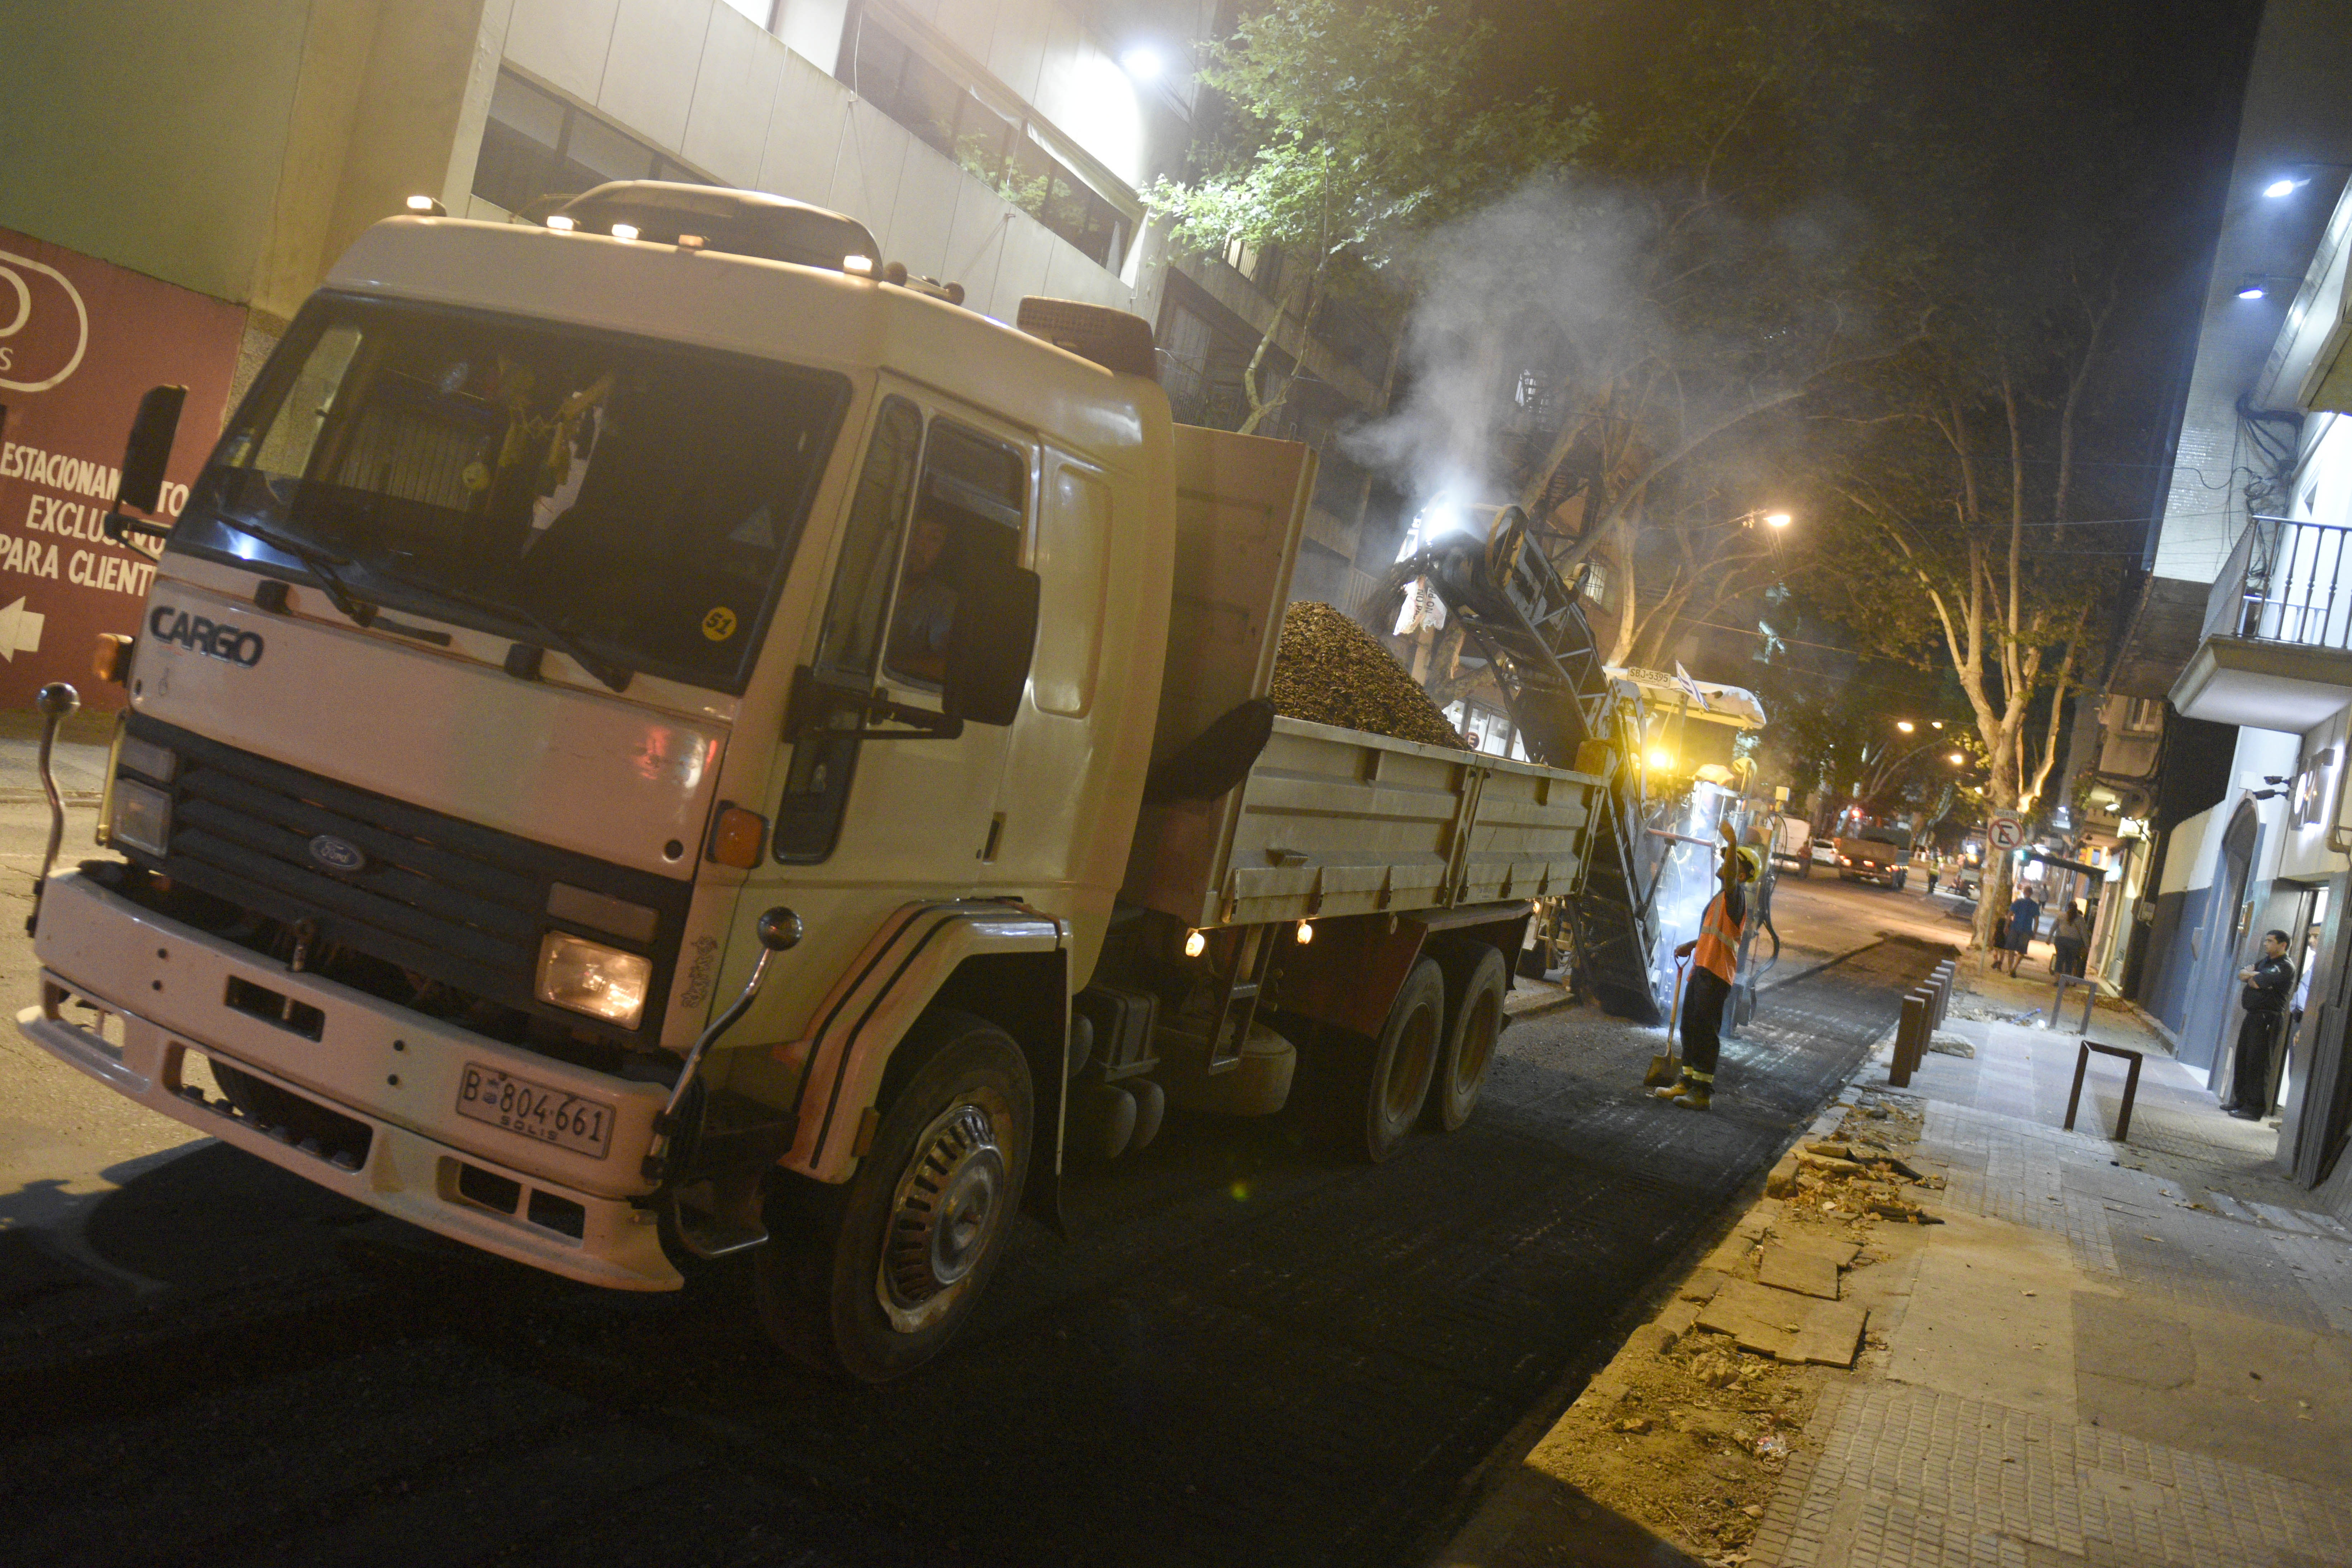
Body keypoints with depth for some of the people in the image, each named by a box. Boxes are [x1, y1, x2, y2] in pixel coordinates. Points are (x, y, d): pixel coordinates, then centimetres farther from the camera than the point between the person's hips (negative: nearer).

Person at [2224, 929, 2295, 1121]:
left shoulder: (2285, 967, -12)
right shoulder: (2265, 961, 18)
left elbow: (2256, 983, -20)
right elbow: (2241, 974, 12)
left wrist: (2251, 977, 1)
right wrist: (2252, 974, -8)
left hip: (2266, 1019, -9)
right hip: (2253, 1016, 9)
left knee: (2256, 1063, -9)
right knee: (2243, 1060, 12)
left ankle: (2254, 1109, -6)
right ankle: (2241, 1101, 20)